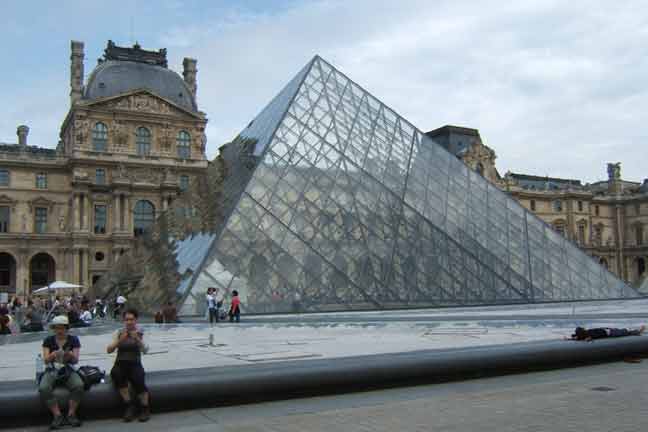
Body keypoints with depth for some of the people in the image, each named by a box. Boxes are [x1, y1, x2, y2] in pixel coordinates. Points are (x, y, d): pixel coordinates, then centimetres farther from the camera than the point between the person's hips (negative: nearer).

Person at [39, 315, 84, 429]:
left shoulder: (73, 340, 2)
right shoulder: (48, 340, 4)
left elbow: (76, 360, -3)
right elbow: (46, 360, -5)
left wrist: (71, 355, -26)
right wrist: (52, 355, -27)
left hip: (68, 370, 0)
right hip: (52, 370, 0)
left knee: (79, 385, -31)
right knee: (43, 388, -32)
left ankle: (71, 414, -18)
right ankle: (58, 416, -22)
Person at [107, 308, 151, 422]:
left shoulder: (140, 333, 4)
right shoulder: (118, 333, 6)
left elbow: (145, 350, -11)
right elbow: (109, 350, -5)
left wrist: (137, 339, -26)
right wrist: (120, 340, -19)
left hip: (135, 364, -1)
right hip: (120, 363, 1)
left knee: (139, 380, -32)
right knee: (116, 373, -34)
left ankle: (145, 408, -10)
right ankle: (129, 405, -21)